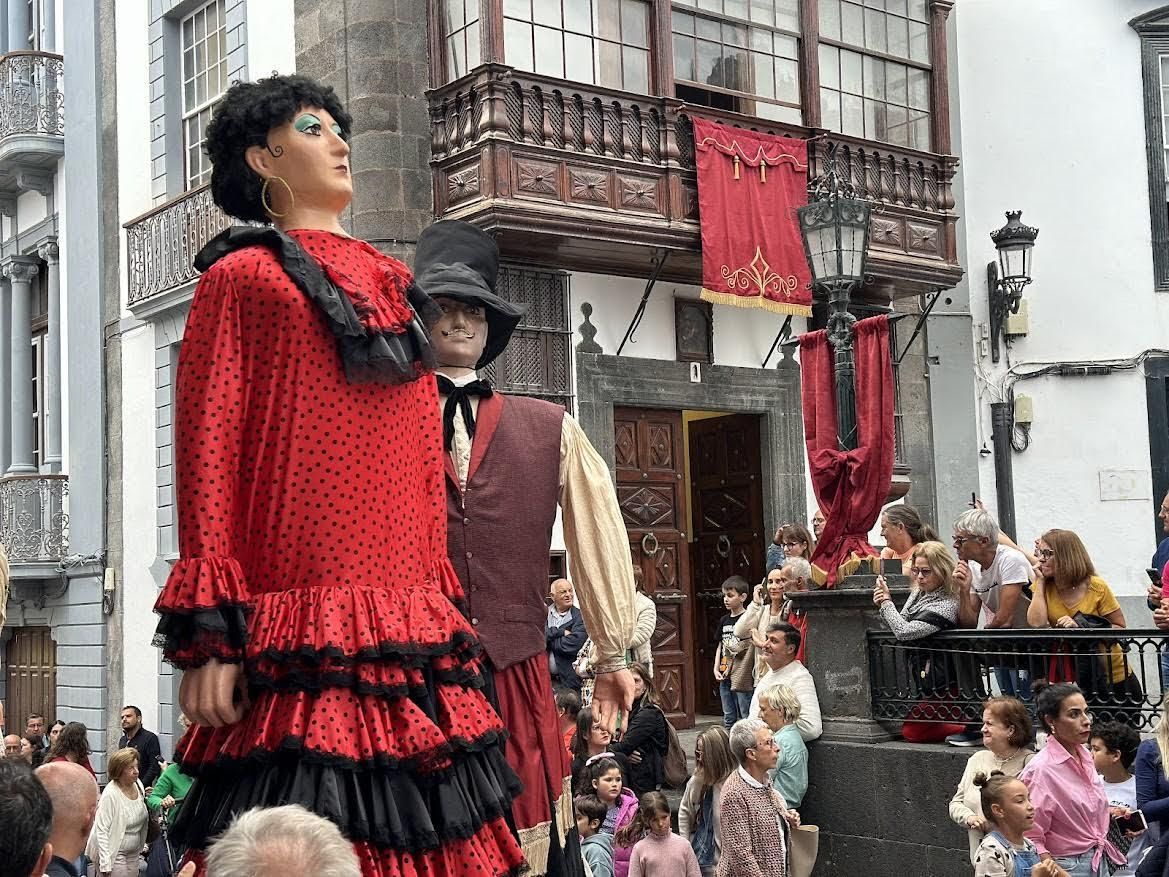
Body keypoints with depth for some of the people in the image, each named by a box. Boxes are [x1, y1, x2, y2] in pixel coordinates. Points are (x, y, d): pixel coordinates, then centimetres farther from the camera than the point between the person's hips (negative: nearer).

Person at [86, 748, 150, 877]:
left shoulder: (138, 784, 0)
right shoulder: (110, 794, -20)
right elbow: (101, 830, -20)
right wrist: (105, 864, -22)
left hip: (133, 854, 7)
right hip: (114, 854, -7)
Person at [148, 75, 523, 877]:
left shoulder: (392, 286, 22)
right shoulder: (242, 278, 5)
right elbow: (208, 452, -4)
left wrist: (445, 608, 14)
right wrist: (210, 635, -12)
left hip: (413, 631, 6)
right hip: (304, 627, -5)